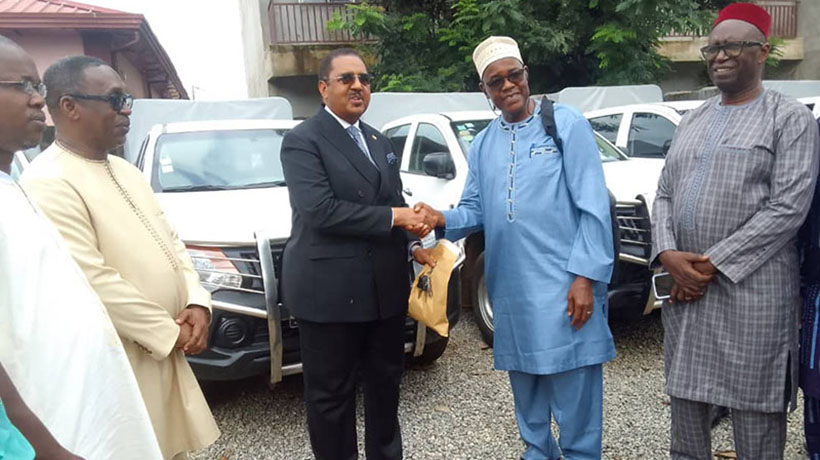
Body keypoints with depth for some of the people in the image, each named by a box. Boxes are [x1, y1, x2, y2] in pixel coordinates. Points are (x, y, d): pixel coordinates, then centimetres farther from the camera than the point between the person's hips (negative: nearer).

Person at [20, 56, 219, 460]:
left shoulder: (122, 170, 11)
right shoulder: (48, 184, -17)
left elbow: (170, 241, 12)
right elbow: (93, 280, -23)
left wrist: (197, 303, -3)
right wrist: (170, 331, -15)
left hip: (164, 353, 8)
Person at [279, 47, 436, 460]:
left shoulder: (379, 143, 16)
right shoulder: (302, 140, -8)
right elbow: (320, 209, -21)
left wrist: (413, 244, 0)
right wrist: (394, 217, -18)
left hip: (385, 287, 7)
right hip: (330, 291, -7)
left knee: (386, 381, 19)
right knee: (332, 395, 7)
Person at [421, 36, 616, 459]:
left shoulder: (567, 123, -4)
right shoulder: (482, 144, 11)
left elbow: (593, 206, -8)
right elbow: (475, 209, 12)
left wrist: (585, 276, -15)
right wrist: (443, 219, -10)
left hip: (564, 285, -5)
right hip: (510, 290, 5)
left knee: (574, 396, 3)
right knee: (526, 392, 19)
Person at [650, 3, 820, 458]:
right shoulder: (692, 121, 15)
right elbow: (663, 195, 11)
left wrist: (714, 264, -15)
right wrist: (667, 254, -7)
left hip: (750, 289, -5)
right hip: (684, 285, 5)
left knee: (754, 406, 5)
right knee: (685, 396, 14)